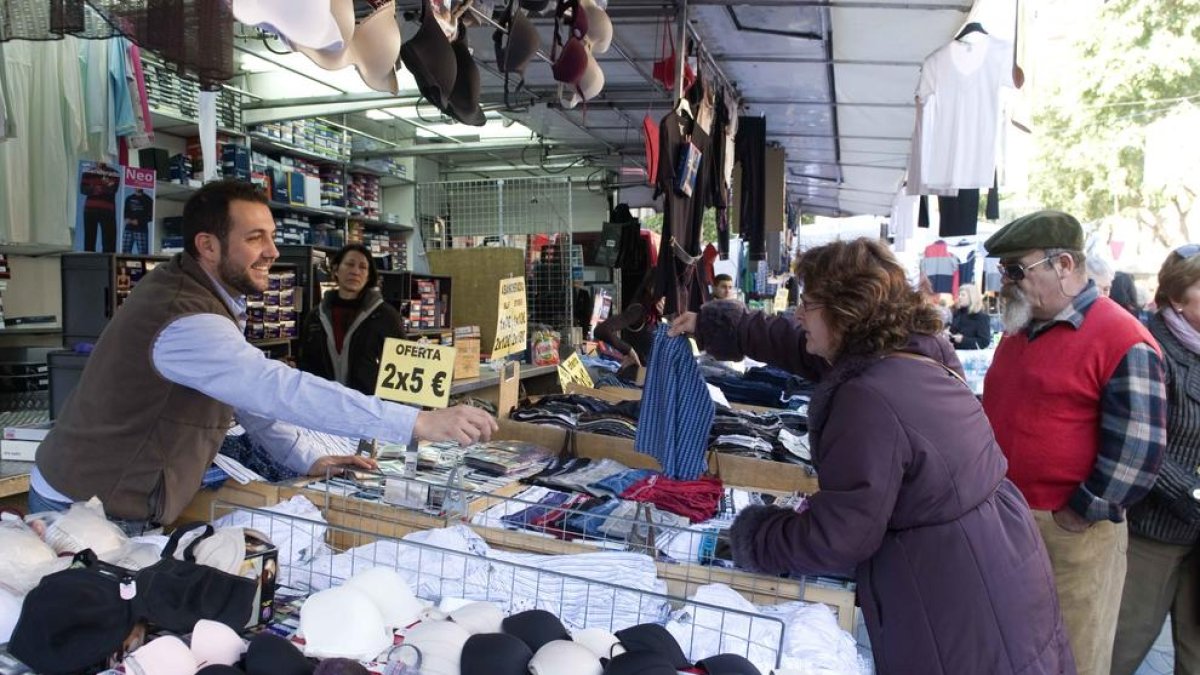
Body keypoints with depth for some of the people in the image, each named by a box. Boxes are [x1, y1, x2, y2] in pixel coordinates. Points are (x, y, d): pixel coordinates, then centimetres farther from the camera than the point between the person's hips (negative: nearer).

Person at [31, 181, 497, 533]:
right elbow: (283, 391, -42)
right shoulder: (186, 320, -31)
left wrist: (305, 459, 0)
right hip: (85, 513, -9)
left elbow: (251, 390, 7)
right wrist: (420, 423, -46)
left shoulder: (204, 292, 1)